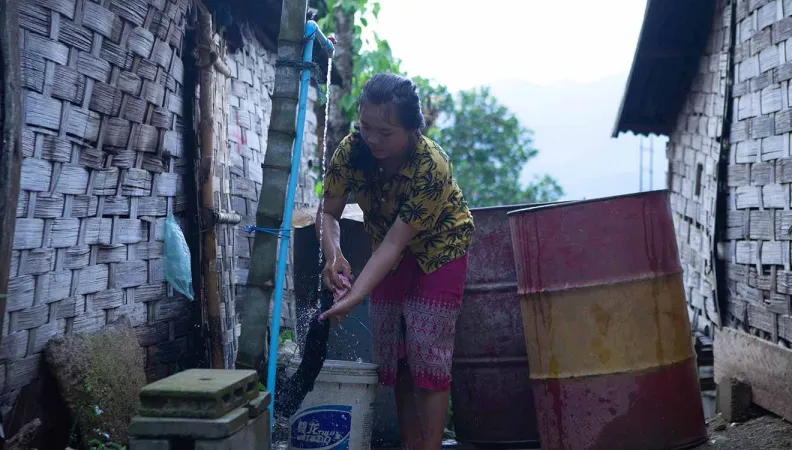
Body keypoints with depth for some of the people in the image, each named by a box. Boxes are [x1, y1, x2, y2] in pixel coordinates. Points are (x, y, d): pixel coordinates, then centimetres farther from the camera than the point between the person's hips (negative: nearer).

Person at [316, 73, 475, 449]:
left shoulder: (432, 167, -34)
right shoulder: (352, 149, -21)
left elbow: (395, 242, -35)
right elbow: (329, 213, -15)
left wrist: (355, 296, -44)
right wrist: (333, 254, -36)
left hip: (437, 251, -5)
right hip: (389, 254, 5)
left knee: (427, 359, -11)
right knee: (394, 360, 6)